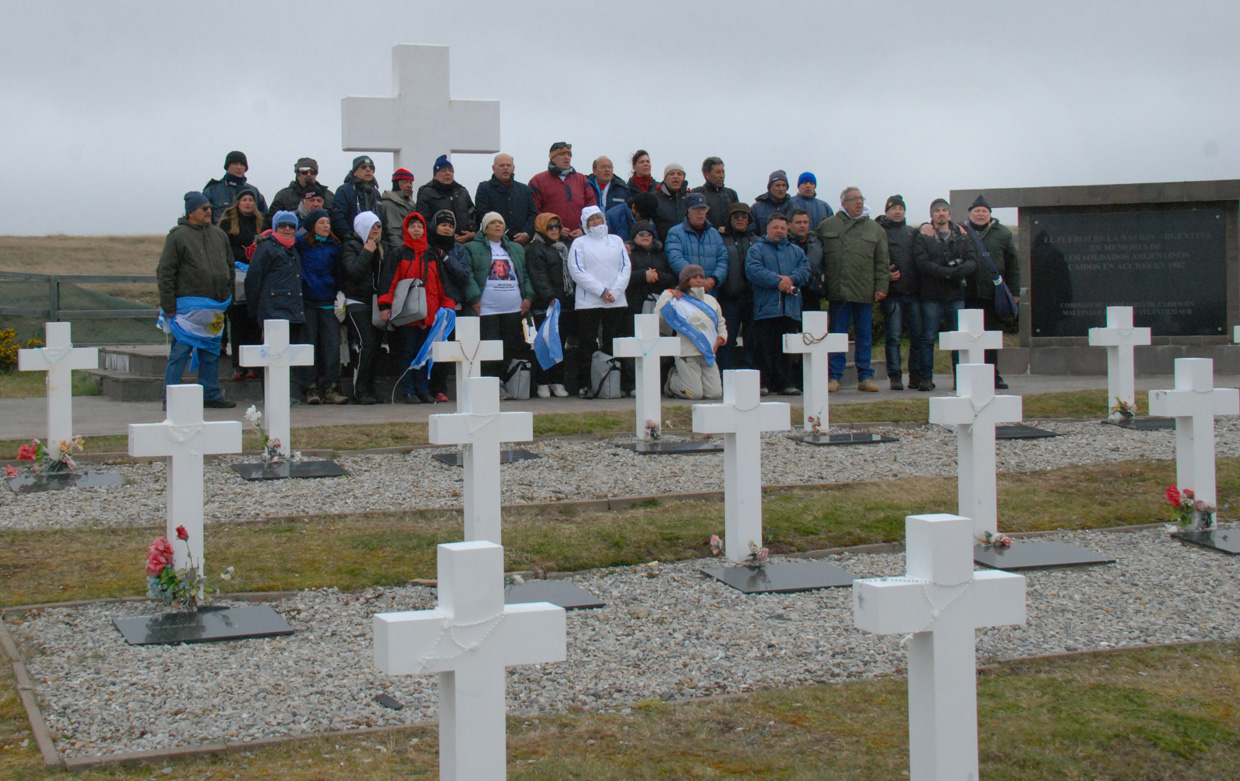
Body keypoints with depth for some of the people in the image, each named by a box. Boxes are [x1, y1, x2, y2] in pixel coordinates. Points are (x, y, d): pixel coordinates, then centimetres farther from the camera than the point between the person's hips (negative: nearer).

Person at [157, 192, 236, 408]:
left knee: (211, 352, 11)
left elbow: (230, 267, 23)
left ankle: (211, 394, 18)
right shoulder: (178, 236, -6)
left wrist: (227, 295, 15)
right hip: (189, 305, -6)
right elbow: (165, 272, -7)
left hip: (215, 306, 6)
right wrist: (168, 306, -11)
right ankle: (170, 397, 0)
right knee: (180, 351, -5)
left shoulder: (219, 235, 13)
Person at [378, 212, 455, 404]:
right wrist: (385, 305, -15)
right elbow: (389, 280, -5)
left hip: (429, 313, 4)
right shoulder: (398, 255, 3)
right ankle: (409, 391, 2)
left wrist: (448, 305, 10)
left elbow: (439, 282, 18)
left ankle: (423, 390, 10)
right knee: (408, 352, -1)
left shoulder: (431, 256, 15)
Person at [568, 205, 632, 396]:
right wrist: (601, 291, -13)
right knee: (587, 345, -1)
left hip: (616, 302, 2)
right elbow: (577, 271, -5)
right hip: (588, 301, -2)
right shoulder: (580, 243, 6)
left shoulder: (616, 241, 16)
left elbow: (626, 267, 8)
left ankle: (628, 384, 6)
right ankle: (586, 385, 4)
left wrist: (614, 292, -7)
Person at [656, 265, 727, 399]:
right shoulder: (677, 301, -2)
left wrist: (719, 340, 9)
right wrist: (669, 293, -8)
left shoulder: (711, 300, 16)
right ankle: (671, 380, 24)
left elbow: (721, 323, 27)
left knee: (715, 393, -4)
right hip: (687, 353, -5)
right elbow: (658, 315, -18)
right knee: (695, 394, -9)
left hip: (709, 354, 5)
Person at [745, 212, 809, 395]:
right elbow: (753, 270, -10)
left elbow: (805, 268, 7)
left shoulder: (795, 251, 21)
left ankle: (787, 382, 8)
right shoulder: (756, 249, 7)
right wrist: (778, 281, -17)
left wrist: (791, 279, -13)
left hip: (790, 309, 4)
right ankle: (764, 383, 1)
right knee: (765, 348, -3)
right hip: (765, 308, -3)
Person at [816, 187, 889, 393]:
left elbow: (882, 262, 9)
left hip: (865, 291, 1)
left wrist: (881, 287, 1)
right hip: (838, 292, -1)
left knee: (864, 336, 7)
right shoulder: (827, 226, 8)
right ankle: (834, 377, 5)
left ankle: (865, 377, 13)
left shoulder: (874, 229, 11)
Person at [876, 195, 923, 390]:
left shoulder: (912, 233, 19)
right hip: (892, 294, -4)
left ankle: (916, 374, 11)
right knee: (893, 337, -4)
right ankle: (895, 376, 1)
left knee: (918, 335, 2)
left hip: (913, 292, 4)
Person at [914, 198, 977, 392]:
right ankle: (926, 377, 4)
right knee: (928, 338, -1)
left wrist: (959, 270, -18)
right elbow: (922, 263, -9)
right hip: (931, 295, -2)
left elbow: (972, 261, 4)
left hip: (957, 295, 2)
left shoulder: (962, 235, 14)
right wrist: (948, 272, -17)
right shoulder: (923, 236, 4)